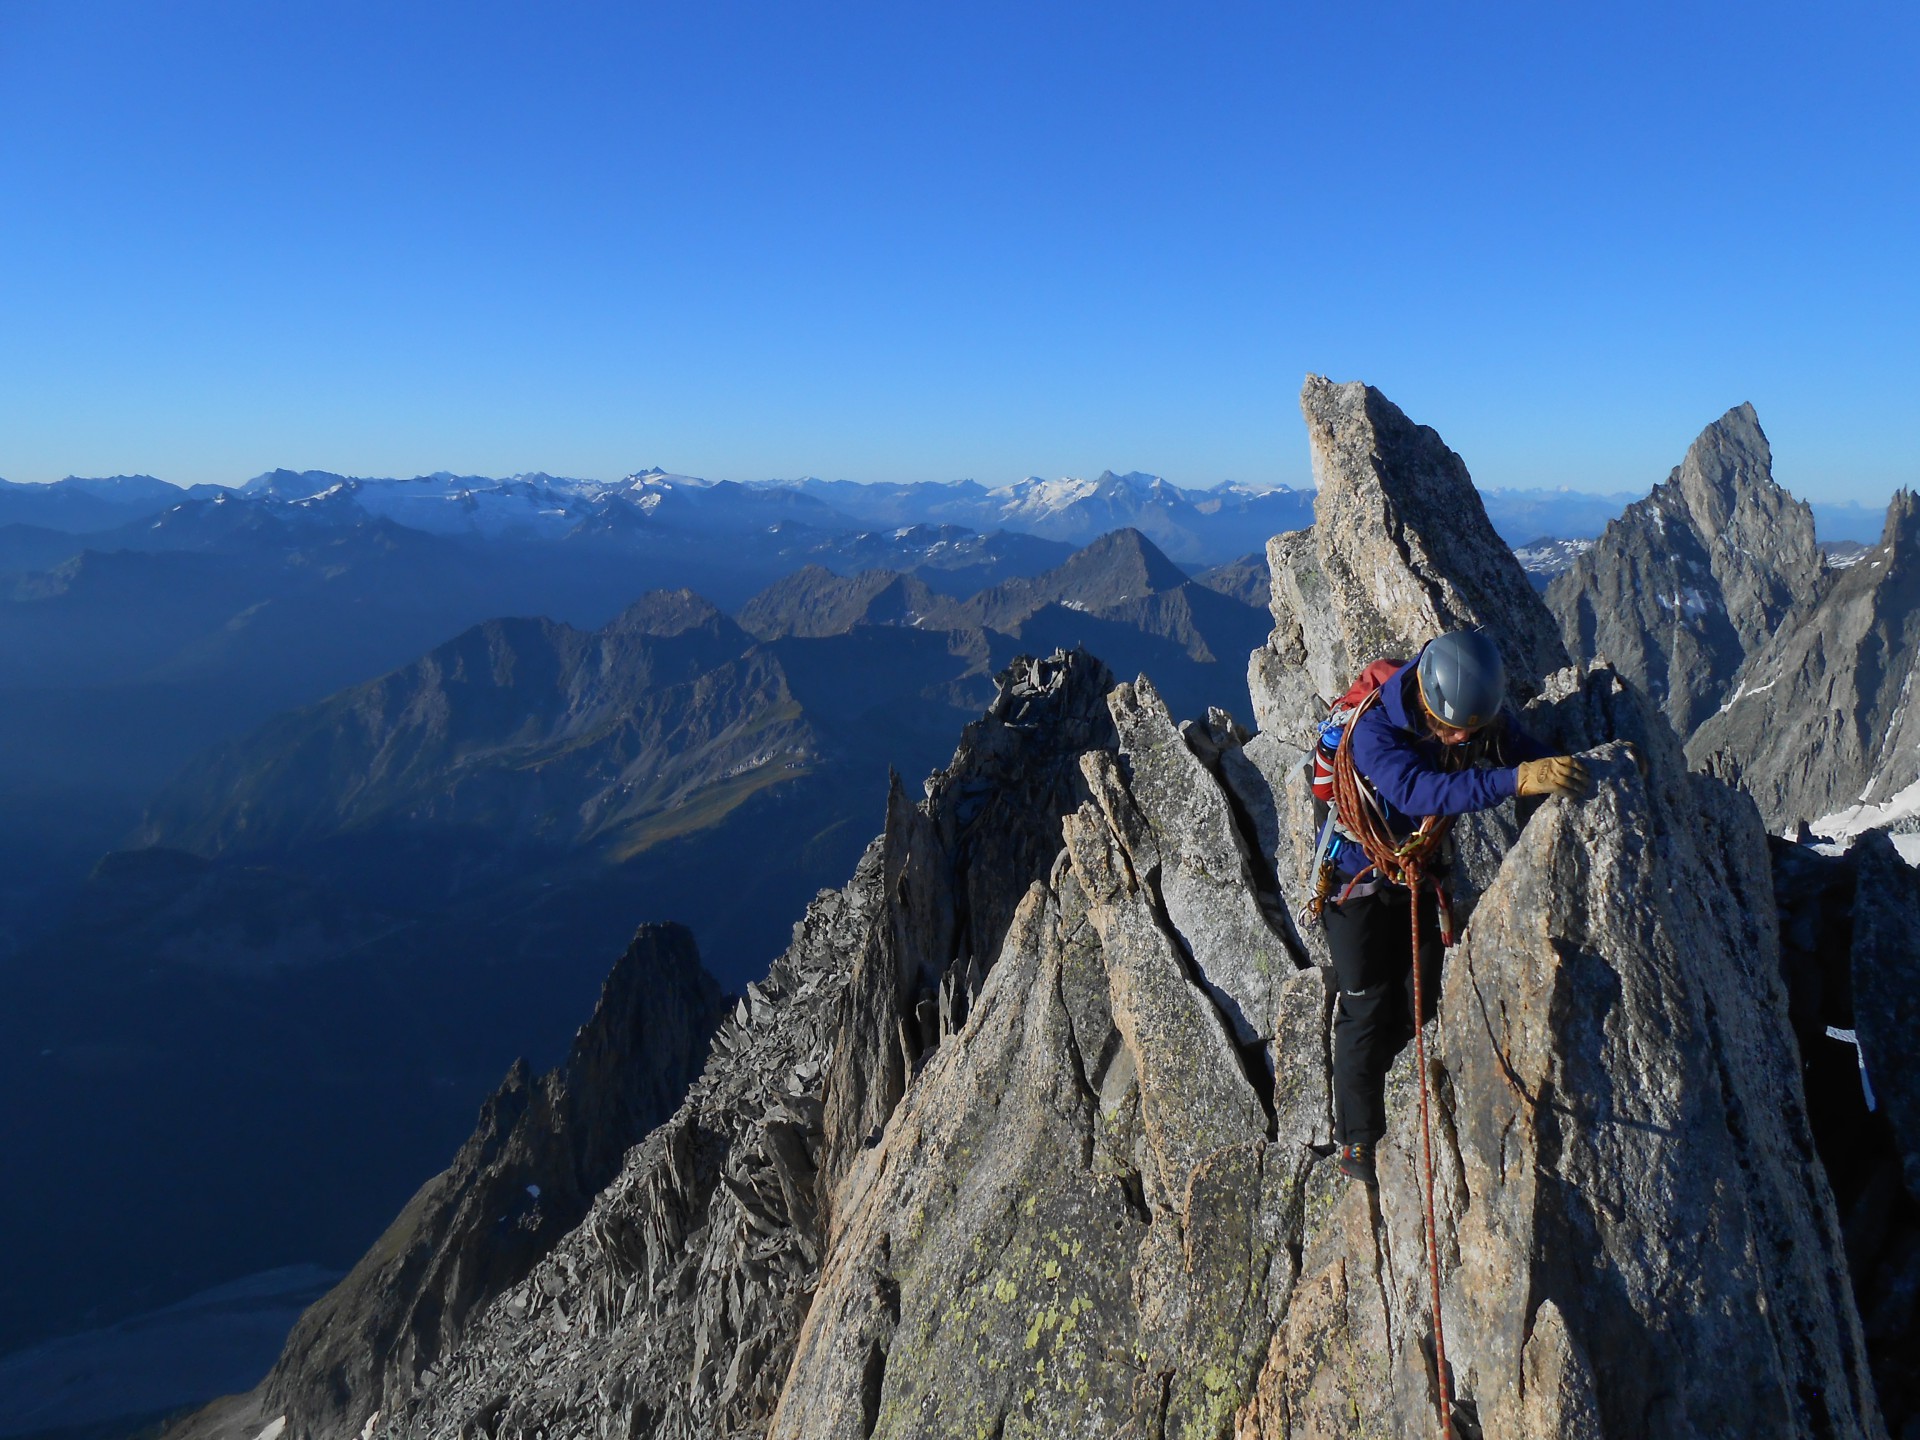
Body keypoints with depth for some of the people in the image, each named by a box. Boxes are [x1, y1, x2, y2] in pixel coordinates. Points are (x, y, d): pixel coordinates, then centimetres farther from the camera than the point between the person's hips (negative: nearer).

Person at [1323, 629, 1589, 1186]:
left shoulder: (1490, 717, -14)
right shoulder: (1375, 728, -33)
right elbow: (1419, 790, -50)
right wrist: (1516, 779, -60)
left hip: (1430, 875, 5)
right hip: (1365, 882, -5)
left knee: (1425, 1006, 11)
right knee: (1370, 1013, 0)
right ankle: (1358, 1142, 15)